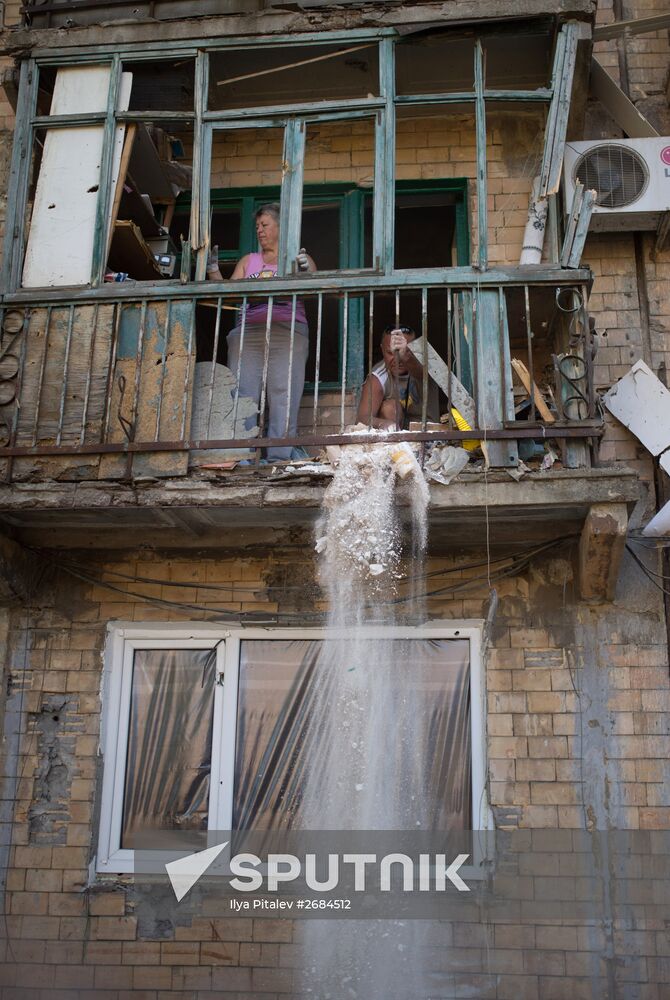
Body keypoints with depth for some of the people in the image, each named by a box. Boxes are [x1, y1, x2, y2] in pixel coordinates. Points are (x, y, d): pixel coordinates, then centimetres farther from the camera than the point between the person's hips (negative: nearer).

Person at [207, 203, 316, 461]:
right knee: (241, 396, -10)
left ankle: (278, 459, -15)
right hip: (248, 333, 3)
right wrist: (212, 270, 4)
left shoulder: (299, 257, 18)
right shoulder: (248, 261, 27)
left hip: (287, 333, -3)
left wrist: (305, 271, -14)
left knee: (284, 397, -13)